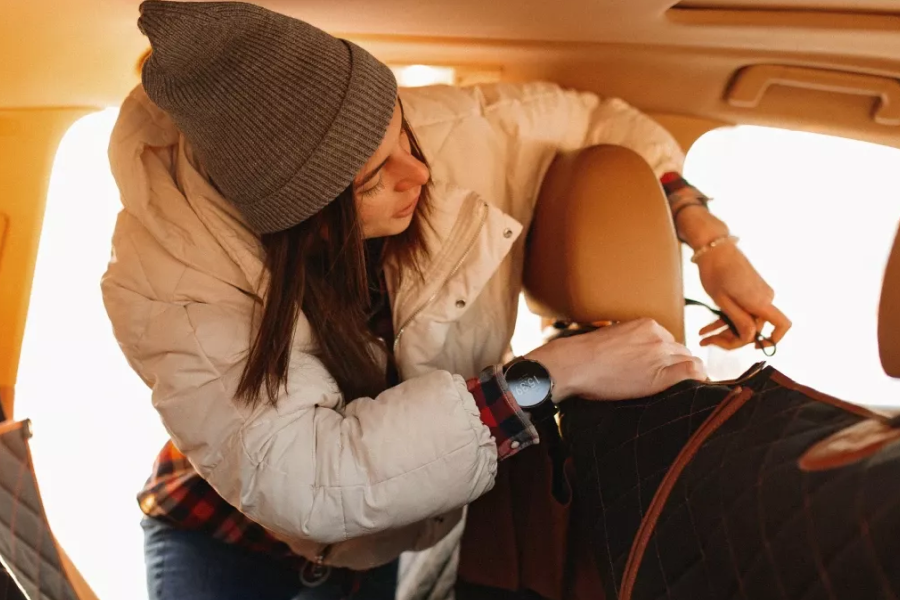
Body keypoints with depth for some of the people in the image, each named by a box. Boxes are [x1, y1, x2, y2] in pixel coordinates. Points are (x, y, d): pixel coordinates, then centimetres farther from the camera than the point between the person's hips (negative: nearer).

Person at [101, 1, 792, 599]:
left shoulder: (447, 134, -25)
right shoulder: (170, 277, -34)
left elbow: (596, 121, -6)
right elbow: (305, 478, -43)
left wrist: (712, 244, -16)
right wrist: (556, 373, -44)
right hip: (225, 542, -2)